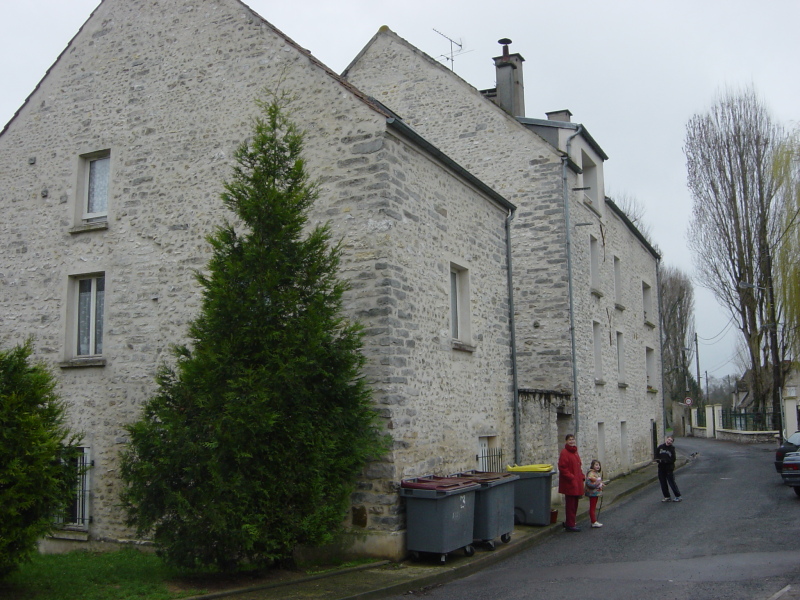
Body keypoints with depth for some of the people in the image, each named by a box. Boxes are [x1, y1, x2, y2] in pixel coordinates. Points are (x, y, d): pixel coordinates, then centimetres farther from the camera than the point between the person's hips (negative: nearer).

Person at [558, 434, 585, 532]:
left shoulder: (575, 452, 15)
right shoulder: (564, 453, -14)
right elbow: (562, 468, -18)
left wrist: (581, 476, 10)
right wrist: (571, 478, -20)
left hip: (576, 482, 9)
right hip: (569, 483, -9)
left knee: (574, 504, 14)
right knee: (570, 504, -3)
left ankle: (569, 522, 23)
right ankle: (570, 525, 4)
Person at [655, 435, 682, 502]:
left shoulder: (672, 449, -5)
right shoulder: (660, 447, 4)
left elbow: (673, 459, -10)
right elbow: (656, 455, 11)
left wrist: (663, 460, -19)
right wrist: (658, 460, -11)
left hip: (669, 469, -4)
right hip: (661, 468, 4)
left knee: (672, 483, -3)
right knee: (663, 483, 8)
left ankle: (678, 496, 8)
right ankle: (667, 497, 20)